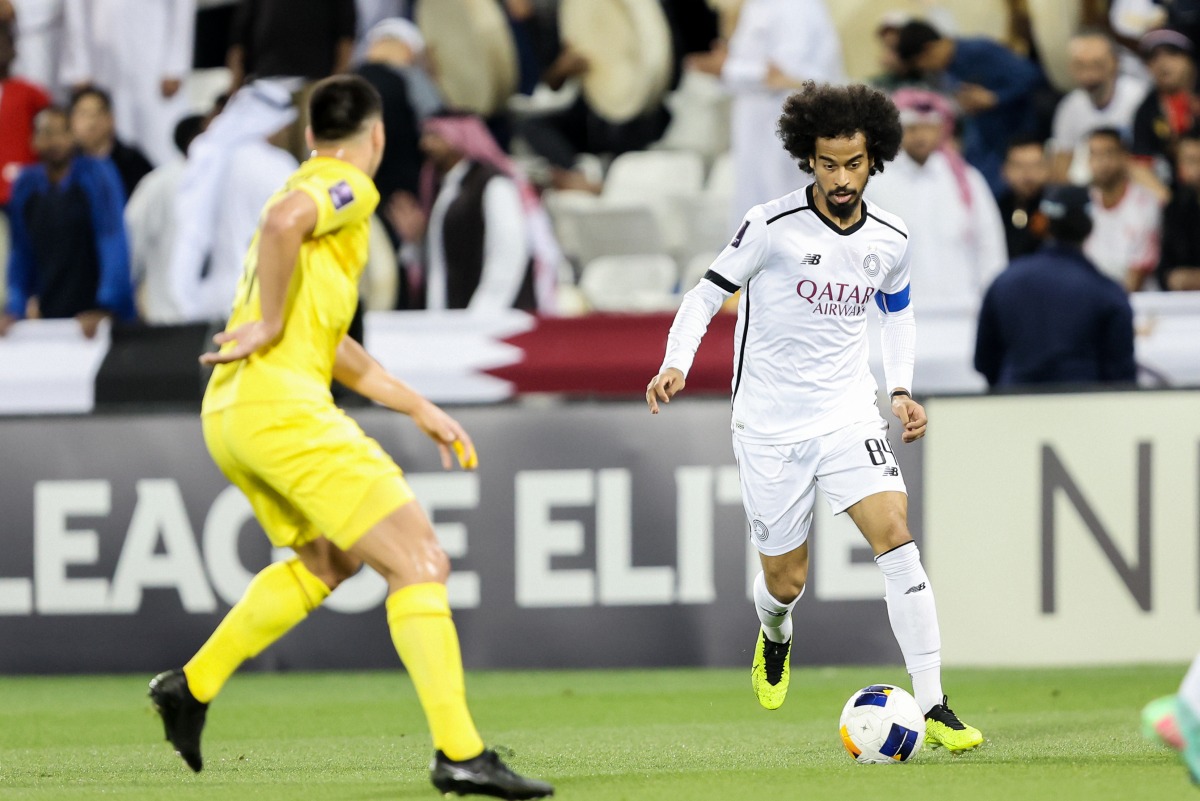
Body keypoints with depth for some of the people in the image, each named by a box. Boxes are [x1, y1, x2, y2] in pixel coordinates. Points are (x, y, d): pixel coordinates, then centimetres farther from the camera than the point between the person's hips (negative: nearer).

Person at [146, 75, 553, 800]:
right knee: (419, 560, -10)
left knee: (329, 560, 29)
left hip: (230, 414, 10)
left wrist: (419, 407, 29)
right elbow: (282, 221, -28)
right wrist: (272, 323, -16)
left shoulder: (316, 186, 25)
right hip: (282, 405, -10)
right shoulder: (348, 186, -4)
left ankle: (194, 685, 31)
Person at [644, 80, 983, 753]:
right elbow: (709, 293, -4)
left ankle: (934, 709, -22)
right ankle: (775, 637, 48)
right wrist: (677, 364, -20)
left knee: (896, 535, -20)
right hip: (770, 428, -2)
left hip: (849, 416, 2)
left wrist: (902, 389, 8)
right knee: (786, 582, 7)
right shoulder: (773, 226, -12)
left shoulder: (890, 240, 1)